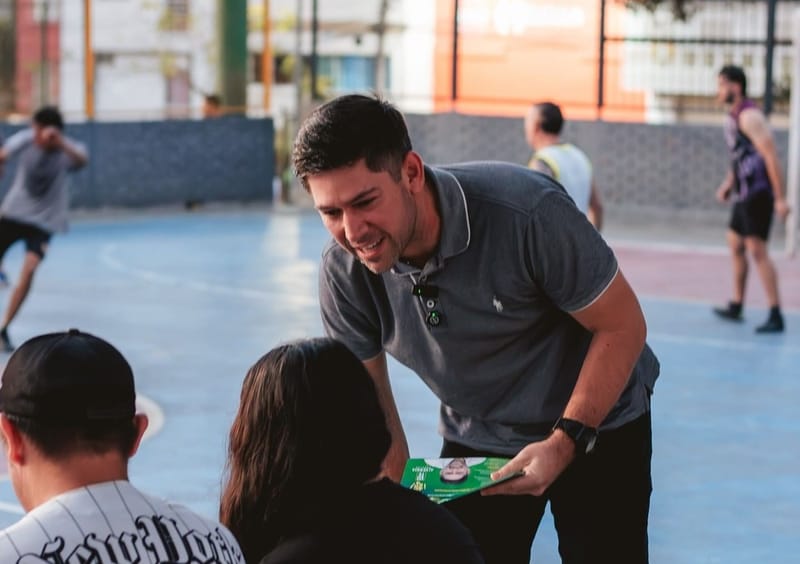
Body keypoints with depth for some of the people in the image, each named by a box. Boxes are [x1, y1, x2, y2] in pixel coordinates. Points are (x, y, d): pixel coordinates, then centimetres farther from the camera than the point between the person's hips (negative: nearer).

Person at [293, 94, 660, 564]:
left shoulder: (527, 212, -31)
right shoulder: (344, 274, -18)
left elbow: (623, 326, -21)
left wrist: (565, 441, -28)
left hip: (596, 425, -3)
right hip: (475, 442, 3)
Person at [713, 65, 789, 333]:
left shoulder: (749, 115, -17)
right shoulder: (734, 115, 14)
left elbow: (771, 156, -21)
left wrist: (780, 198, -23)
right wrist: (728, 183, 16)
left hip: (758, 193, -11)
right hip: (744, 194, 11)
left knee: (757, 250, -13)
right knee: (735, 245, 18)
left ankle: (776, 316, -13)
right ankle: (736, 306, 30)